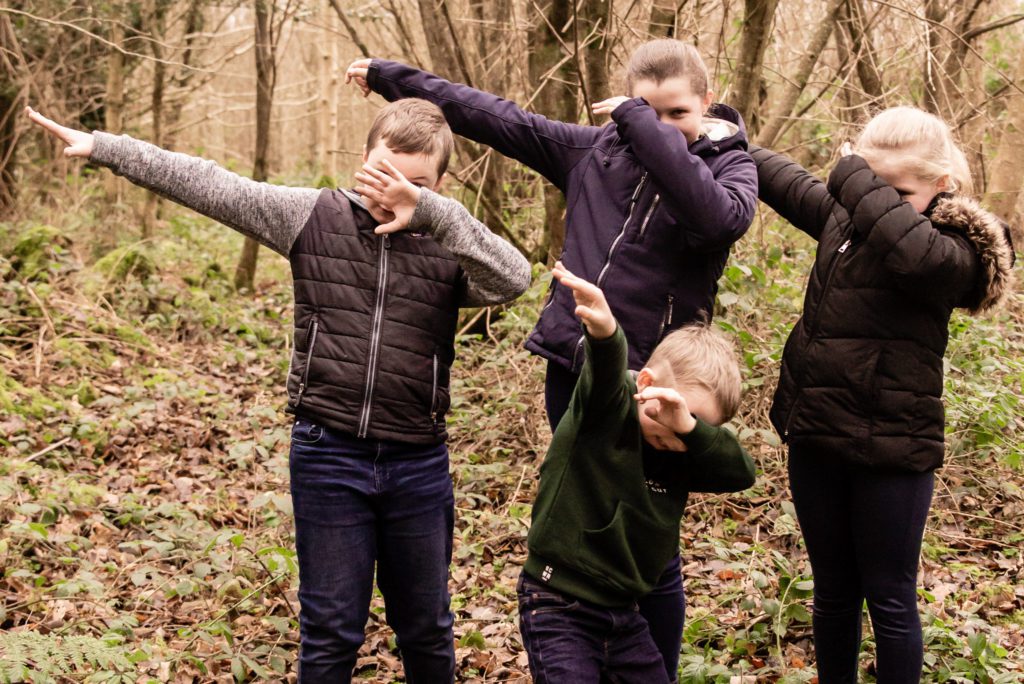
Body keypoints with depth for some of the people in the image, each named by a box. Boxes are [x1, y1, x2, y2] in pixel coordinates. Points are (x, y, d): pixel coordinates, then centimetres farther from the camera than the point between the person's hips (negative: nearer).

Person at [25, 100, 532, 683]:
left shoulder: (449, 245, -3)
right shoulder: (314, 215, -1)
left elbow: (514, 279, -22)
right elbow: (206, 185, -2)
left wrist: (430, 211, -30)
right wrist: (102, 147, -4)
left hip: (418, 463, 1)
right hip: (329, 455, 0)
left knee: (427, 626, 16)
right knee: (330, 633, 9)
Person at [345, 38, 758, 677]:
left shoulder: (730, 166, -3)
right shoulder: (597, 149, 6)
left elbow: (720, 216, -26)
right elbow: (503, 120, 9)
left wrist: (644, 125, -21)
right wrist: (396, 78, 10)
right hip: (572, 366, 4)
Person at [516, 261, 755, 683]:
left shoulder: (680, 456, 4)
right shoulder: (605, 410, -13)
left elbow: (742, 472, -9)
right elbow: (606, 367, -35)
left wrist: (690, 428, -25)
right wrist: (603, 332, -57)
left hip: (622, 612, 7)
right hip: (557, 607, -7)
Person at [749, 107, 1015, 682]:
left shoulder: (954, 251, -14)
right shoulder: (841, 217, 5)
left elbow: (917, 254, -38)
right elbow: (785, 179, 24)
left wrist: (854, 180, -29)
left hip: (892, 449, -6)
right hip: (817, 439, 6)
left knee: (890, 599, 6)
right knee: (833, 591, 19)